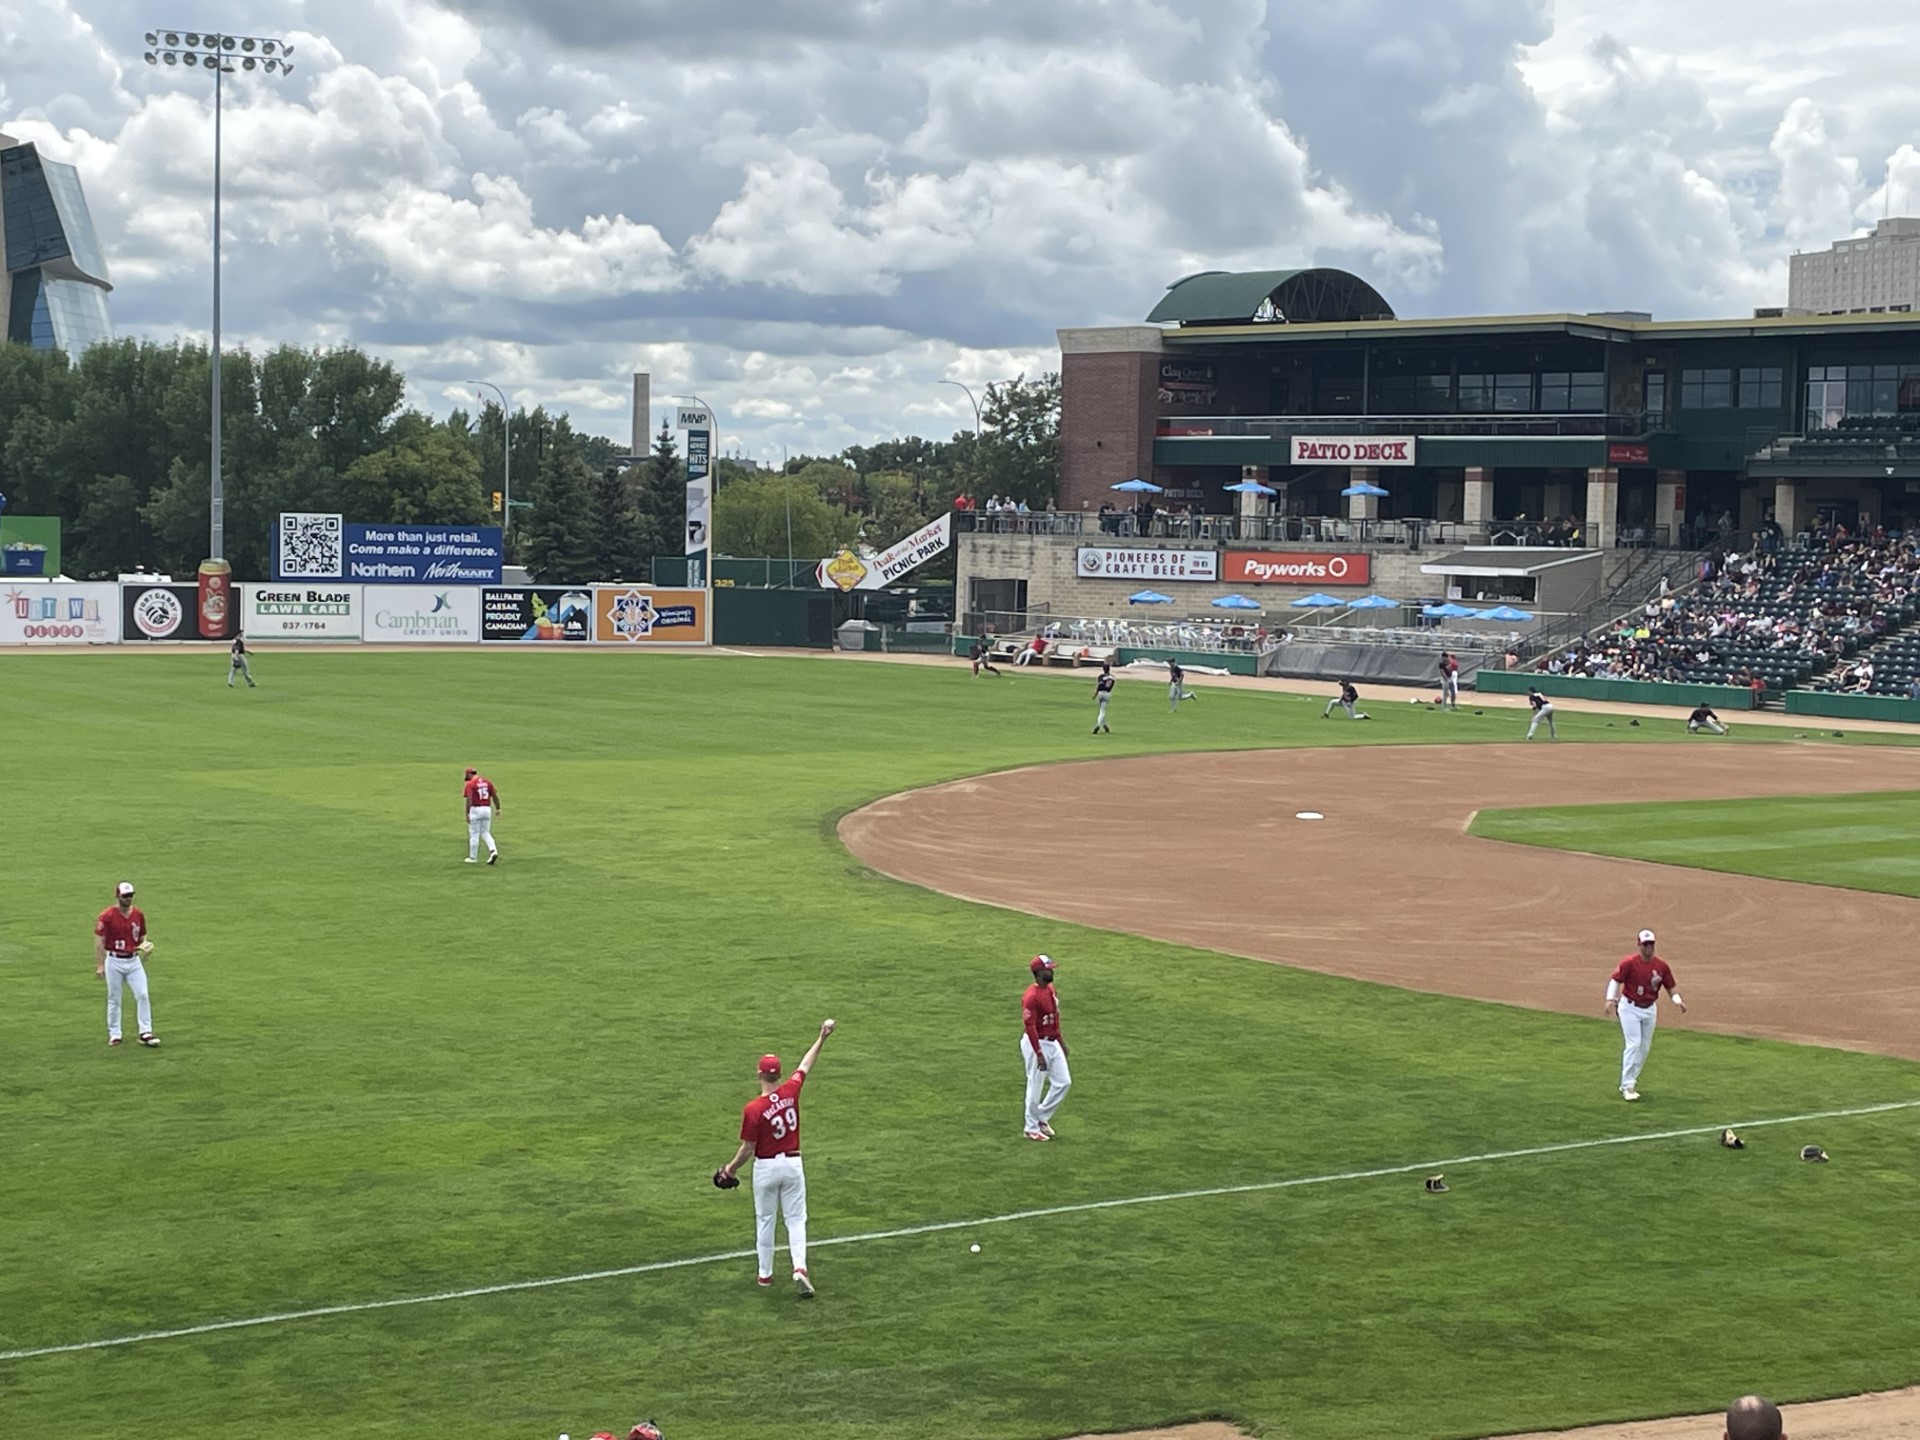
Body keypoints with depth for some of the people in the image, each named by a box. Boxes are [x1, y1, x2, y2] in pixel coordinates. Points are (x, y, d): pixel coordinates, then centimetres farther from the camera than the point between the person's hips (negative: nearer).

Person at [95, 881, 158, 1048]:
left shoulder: (138, 915, 3)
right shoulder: (107, 916, -10)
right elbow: (99, 942, -8)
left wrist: (146, 945, -8)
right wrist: (99, 966, -11)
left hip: (134, 961, 3)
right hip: (114, 961, -3)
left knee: (143, 995, -7)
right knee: (114, 999, 6)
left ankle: (145, 1033, -2)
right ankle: (114, 1034, 18)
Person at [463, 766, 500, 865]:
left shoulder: (470, 784, -9)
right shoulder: (487, 782, 8)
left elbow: (469, 799, -19)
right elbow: (495, 796, 9)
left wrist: (467, 814, -21)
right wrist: (497, 809, 17)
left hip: (475, 809, -5)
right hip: (487, 809, 5)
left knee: (474, 834, 5)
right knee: (485, 833, 14)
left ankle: (473, 857, 12)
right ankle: (493, 851, -8)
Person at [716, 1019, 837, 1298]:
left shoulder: (753, 1109, -19)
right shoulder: (790, 1091, -10)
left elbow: (748, 1149, -13)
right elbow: (806, 1065, 6)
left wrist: (731, 1168, 4)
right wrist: (822, 1038, 19)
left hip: (766, 1167, -2)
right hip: (792, 1164, 2)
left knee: (765, 1220, 13)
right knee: (796, 1218, 6)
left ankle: (765, 1274, 20)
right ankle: (799, 1267, -13)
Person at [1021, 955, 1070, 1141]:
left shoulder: (1050, 990, 7)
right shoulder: (1031, 996, -22)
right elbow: (1030, 1026, -23)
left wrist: (1061, 1042, 19)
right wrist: (1039, 1054, -24)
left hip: (1052, 1042, 9)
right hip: (1037, 1043, -9)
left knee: (1063, 1082, 9)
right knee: (1036, 1087, 2)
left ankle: (1042, 1117, 23)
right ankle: (1032, 1128, 15)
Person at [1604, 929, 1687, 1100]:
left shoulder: (1662, 966, -4)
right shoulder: (1629, 963, -16)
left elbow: (1670, 986, 5)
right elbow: (1615, 979, -14)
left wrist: (1677, 1000, -13)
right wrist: (1610, 999, -29)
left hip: (1650, 1009, 5)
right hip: (1630, 1007, -5)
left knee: (1645, 1047, 11)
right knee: (1633, 1044, -13)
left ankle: (1631, 1079, 27)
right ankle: (1627, 1087, -10)